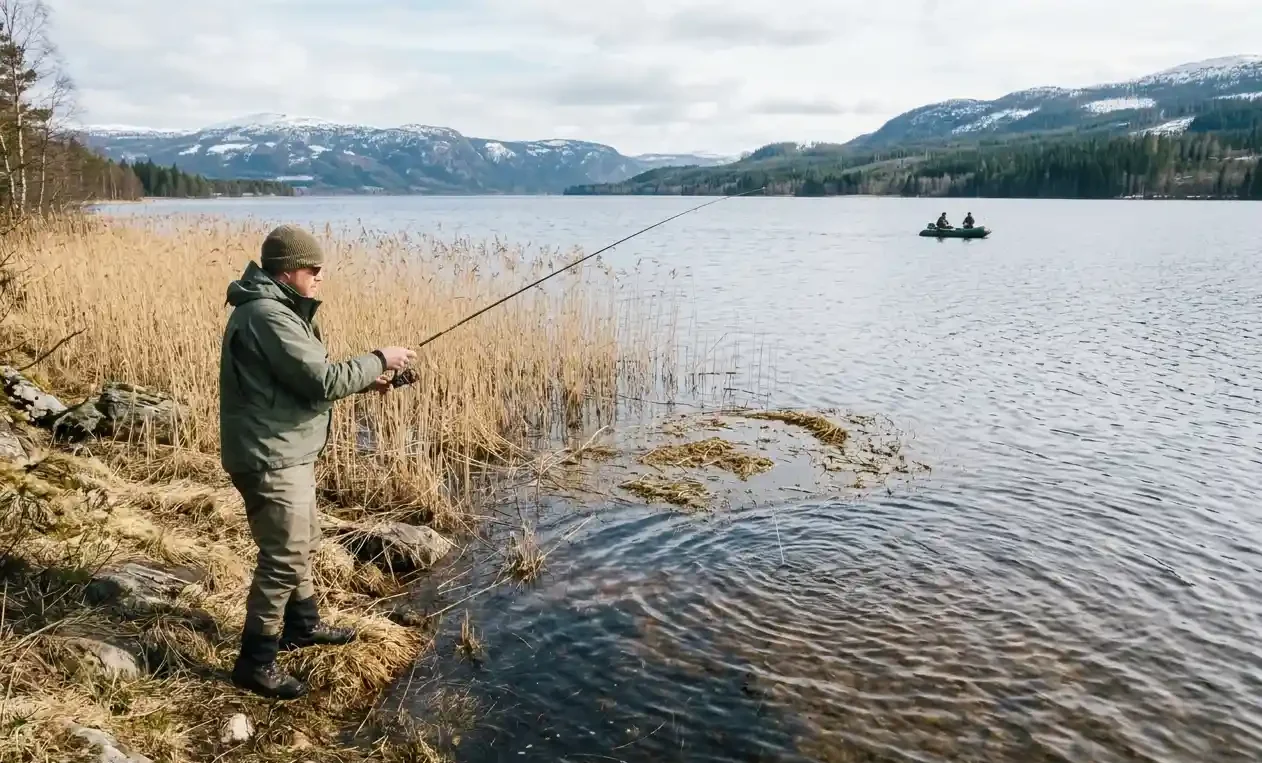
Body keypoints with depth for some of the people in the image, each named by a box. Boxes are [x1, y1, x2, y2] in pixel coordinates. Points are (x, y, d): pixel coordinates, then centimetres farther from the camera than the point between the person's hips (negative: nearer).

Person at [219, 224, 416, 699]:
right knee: (284, 558, -4)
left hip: (287, 453, 11)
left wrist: (363, 381, 5)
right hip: (270, 457, -11)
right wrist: (378, 360, -13)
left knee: (303, 542, 23)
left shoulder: (277, 308, 12)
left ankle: (302, 625, 40)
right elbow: (322, 381, -25)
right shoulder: (267, 316, -22)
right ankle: (255, 662, 8)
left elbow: (305, 378, 17)